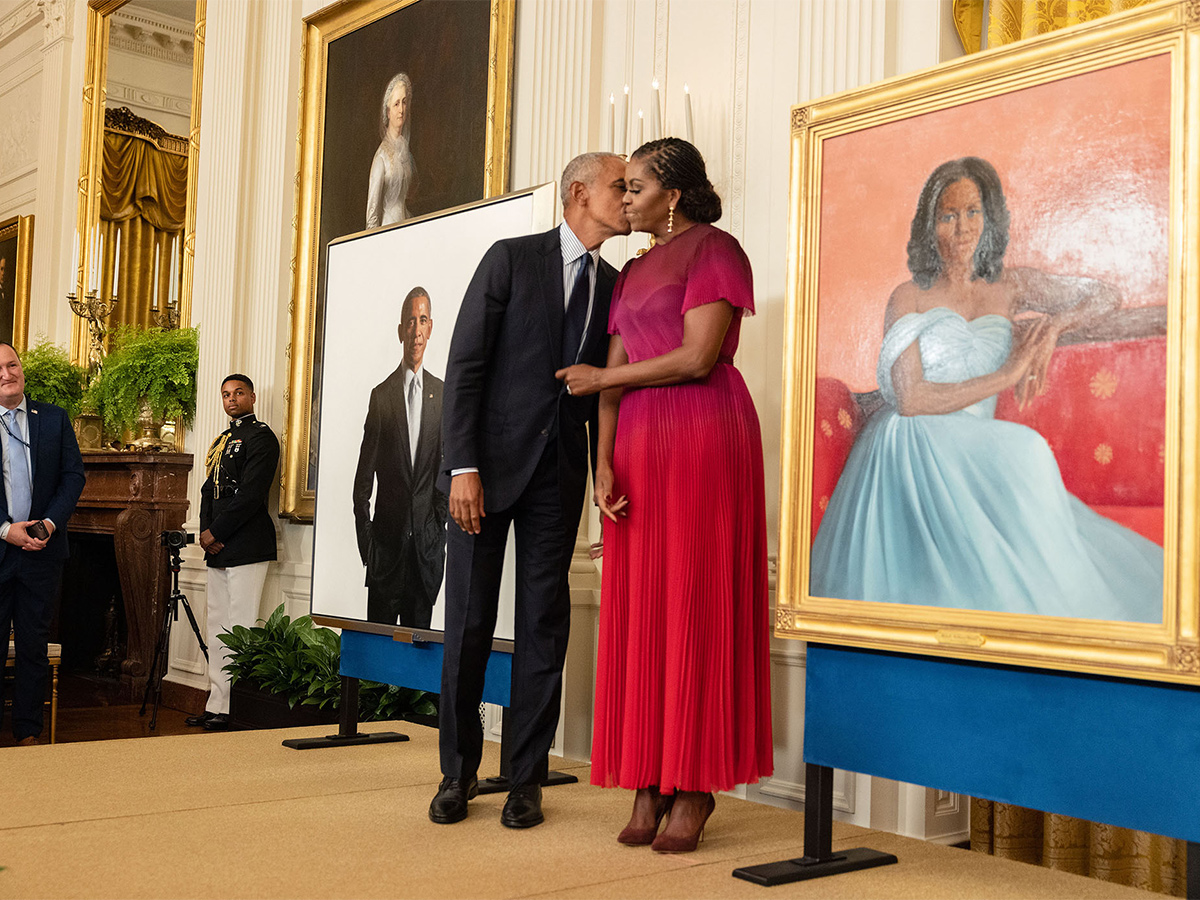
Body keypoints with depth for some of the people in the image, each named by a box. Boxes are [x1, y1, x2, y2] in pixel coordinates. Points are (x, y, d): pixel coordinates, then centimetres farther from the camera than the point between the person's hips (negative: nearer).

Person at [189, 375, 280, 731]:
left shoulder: (260, 436, -6)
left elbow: (251, 495, -15)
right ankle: (216, 705, 17)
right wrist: (205, 532, 3)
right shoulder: (221, 440, 21)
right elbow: (209, 489, 19)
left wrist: (216, 533, -12)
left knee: (239, 631, -8)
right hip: (217, 552, 9)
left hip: (246, 548, -9)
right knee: (218, 630, 11)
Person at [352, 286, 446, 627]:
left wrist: (440, 520, 0)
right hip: (388, 538, -1)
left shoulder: (442, 393, 6)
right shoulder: (381, 395, 1)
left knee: (420, 631, 8)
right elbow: (364, 477, 2)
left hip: (427, 538, 1)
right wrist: (365, 538, -3)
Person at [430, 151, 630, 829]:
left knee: (544, 625, 4)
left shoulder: (615, 287, 11)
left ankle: (527, 780, 13)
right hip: (489, 461, -3)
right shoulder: (511, 259, -2)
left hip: (560, 471, 4)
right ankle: (459, 772, 17)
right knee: (469, 621, 2)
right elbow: (465, 367, -7)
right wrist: (463, 468, -14)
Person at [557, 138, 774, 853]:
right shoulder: (634, 273, 21)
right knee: (640, 607, 3)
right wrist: (604, 464, 0)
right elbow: (611, 377, 13)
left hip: (704, 436, -7)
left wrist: (602, 379, -3)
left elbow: (697, 358, -13)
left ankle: (695, 785, 2)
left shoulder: (714, 250, -2)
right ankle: (649, 781, 8)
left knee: (698, 603, -5)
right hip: (639, 444, 7)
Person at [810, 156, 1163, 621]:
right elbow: (910, 398, -9)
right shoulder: (909, 298, 3)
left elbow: (1106, 295, 19)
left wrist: (1054, 325, -3)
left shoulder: (1009, 286, 14)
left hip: (972, 458, 4)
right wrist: (1006, 376, -10)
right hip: (909, 455, -3)